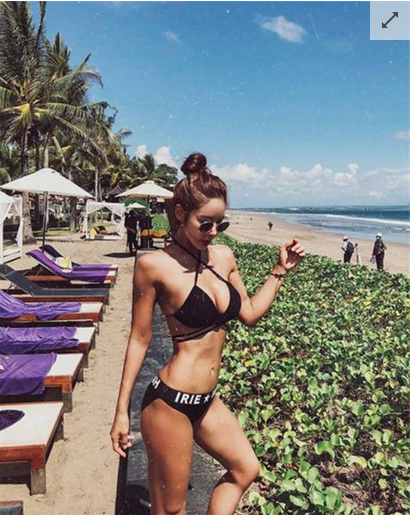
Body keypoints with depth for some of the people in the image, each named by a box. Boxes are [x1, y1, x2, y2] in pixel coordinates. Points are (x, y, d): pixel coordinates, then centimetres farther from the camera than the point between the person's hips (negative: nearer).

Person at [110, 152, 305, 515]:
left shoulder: (223, 256, 4)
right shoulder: (155, 265, -15)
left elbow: (250, 314, 14)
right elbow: (139, 339, -9)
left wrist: (281, 271, 10)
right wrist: (122, 412, -5)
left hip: (206, 400, 7)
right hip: (169, 402, -7)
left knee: (246, 470, 21)